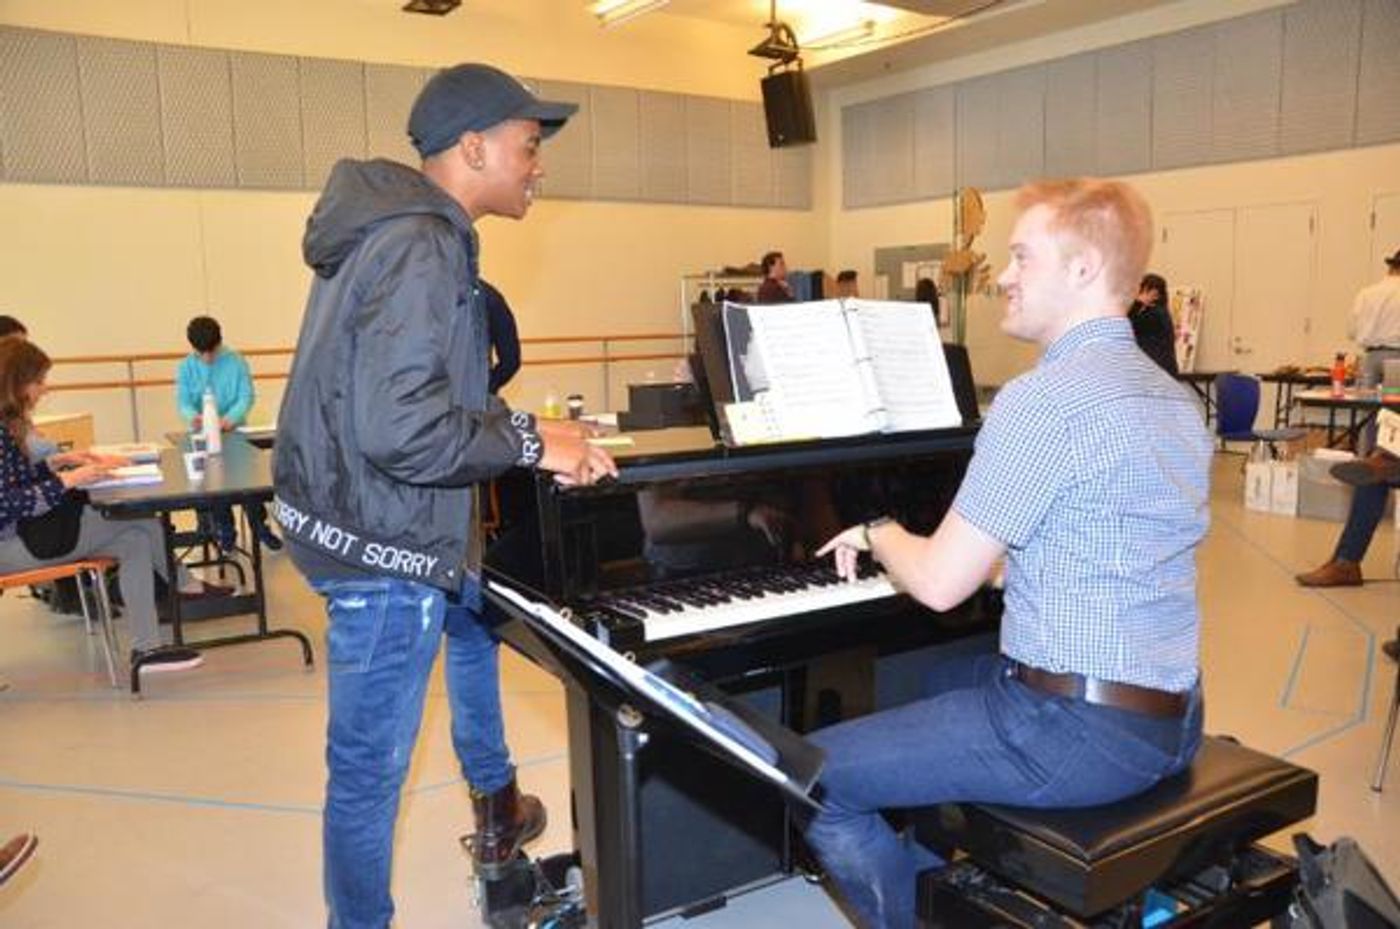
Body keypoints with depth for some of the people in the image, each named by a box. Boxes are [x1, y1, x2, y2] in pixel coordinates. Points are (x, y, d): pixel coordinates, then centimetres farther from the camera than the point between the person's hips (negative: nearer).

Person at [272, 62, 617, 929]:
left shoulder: (397, 226, 9)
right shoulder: (423, 245, -23)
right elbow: (402, 431, -31)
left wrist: (529, 433, 4)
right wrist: (530, 442, -18)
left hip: (364, 513, 12)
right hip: (383, 539, -12)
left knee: (477, 613, 32)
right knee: (373, 765, 2)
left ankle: (498, 815, 50)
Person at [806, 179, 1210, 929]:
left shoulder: (1044, 397, -20)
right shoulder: (1172, 396, 9)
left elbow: (940, 585, -18)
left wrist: (879, 534, 3)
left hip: (1078, 728, -9)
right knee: (932, 680, 31)